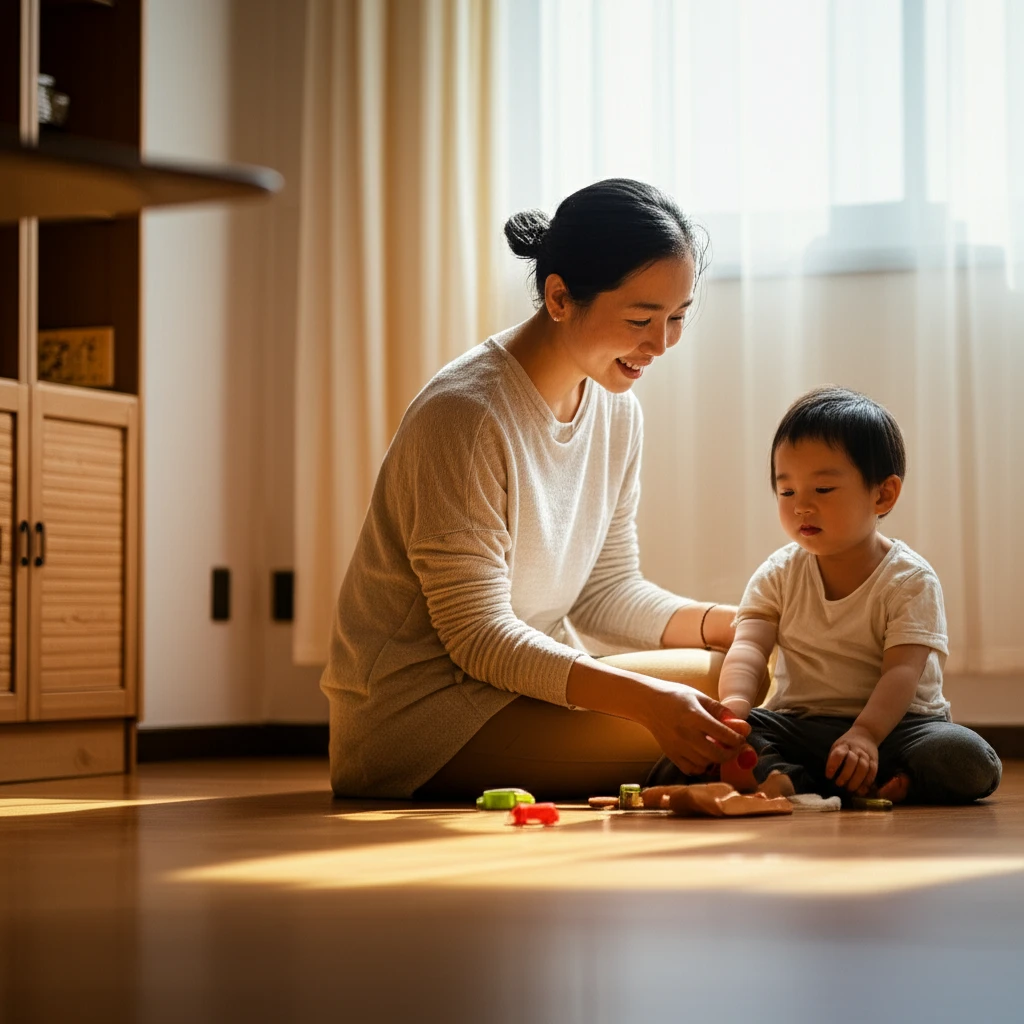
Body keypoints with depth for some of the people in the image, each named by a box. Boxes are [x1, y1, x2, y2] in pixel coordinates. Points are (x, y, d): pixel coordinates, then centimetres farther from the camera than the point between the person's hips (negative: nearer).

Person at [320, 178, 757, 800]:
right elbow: (477, 636, -23)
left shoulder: (617, 411, 6)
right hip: (415, 714, -9)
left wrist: (725, 625, -10)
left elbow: (607, 591, 10)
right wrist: (646, 699, -33)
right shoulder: (465, 414, -21)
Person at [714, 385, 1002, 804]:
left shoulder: (910, 580, -8)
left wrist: (865, 733, -37)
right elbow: (748, 647, -12)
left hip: (891, 722, -2)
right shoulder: (777, 576, 2)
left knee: (968, 761, -31)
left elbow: (902, 671, -18)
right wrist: (735, 702, -35)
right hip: (800, 724, 2)